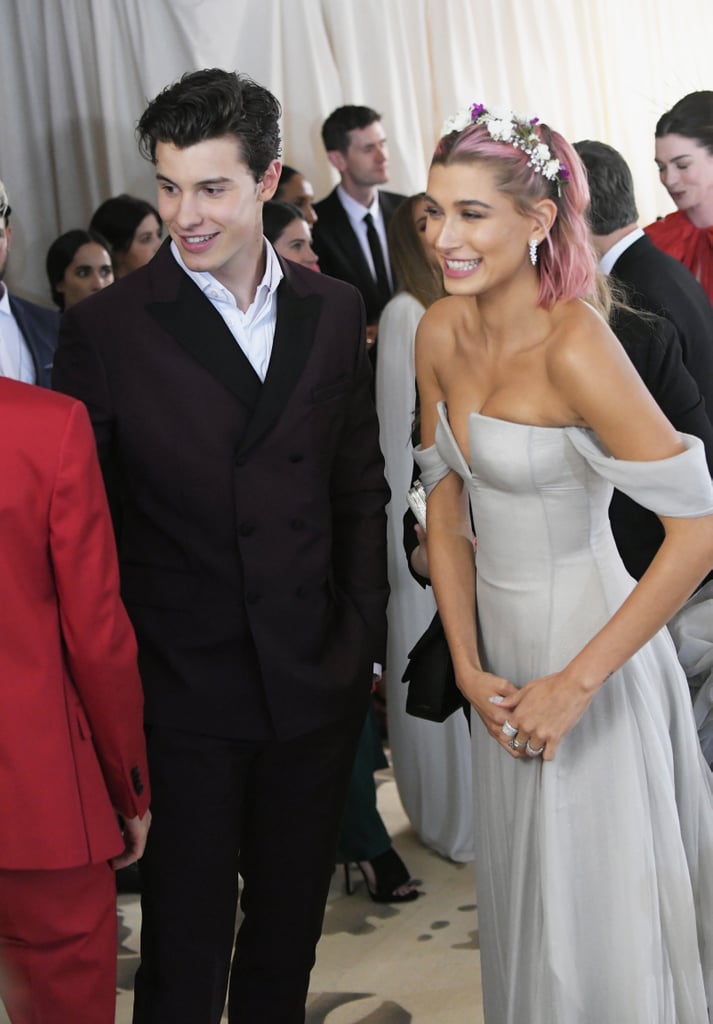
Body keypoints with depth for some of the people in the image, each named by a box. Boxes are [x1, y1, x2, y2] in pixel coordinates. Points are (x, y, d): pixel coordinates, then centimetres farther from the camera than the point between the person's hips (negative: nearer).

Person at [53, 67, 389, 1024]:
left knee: (291, 923, 19)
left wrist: (363, 640, 4)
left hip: (317, 683, 4)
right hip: (184, 688, -3)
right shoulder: (106, 327, -8)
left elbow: (359, 487, 9)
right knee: (185, 944, 7)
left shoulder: (334, 310, 3)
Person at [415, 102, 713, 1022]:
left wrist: (576, 683, -23)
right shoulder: (441, 332, -2)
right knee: (523, 901, 22)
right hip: (501, 646, 7)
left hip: (588, 652, -7)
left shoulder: (574, 344, -24)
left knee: (601, 914, 7)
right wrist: (469, 667, -1)